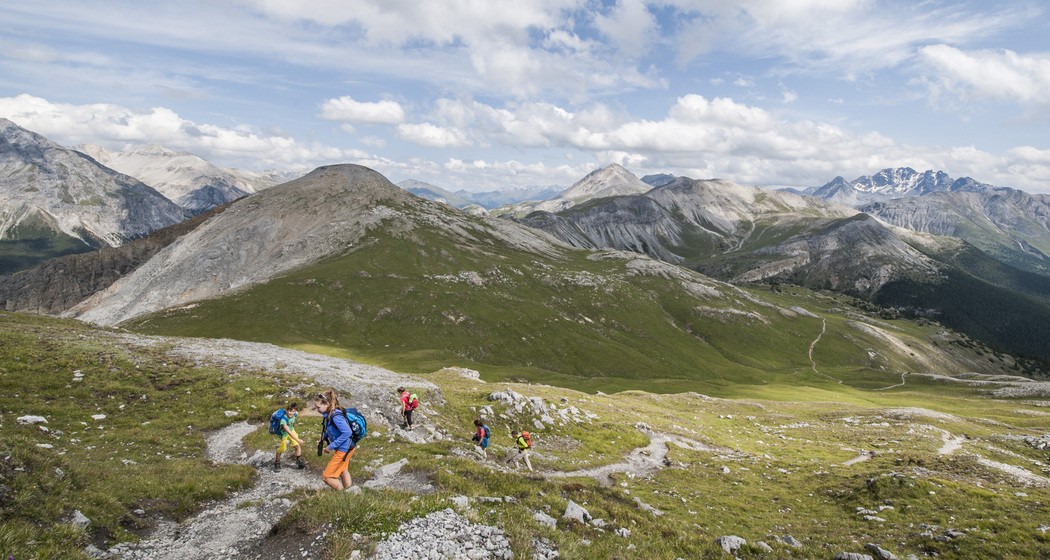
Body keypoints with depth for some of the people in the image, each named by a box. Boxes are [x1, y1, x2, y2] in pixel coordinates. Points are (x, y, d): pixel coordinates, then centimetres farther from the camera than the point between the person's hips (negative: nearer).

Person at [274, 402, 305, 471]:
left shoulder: (295, 414, -23)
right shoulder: (283, 419, -41)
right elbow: (288, 432, -44)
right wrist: (298, 440, -48)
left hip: (291, 430, 4)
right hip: (283, 434, -4)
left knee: (297, 445, -5)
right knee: (280, 450, 7)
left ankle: (299, 461, 11)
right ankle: (276, 464, 33)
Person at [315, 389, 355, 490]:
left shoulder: (335, 416, -29)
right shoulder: (328, 414, 0)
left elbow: (347, 432, -31)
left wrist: (331, 446, -24)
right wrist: (323, 438, 2)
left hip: (344, 449, -10)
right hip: (347, 448, 10)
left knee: (326, 477, 0)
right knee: (343, 471, 29)